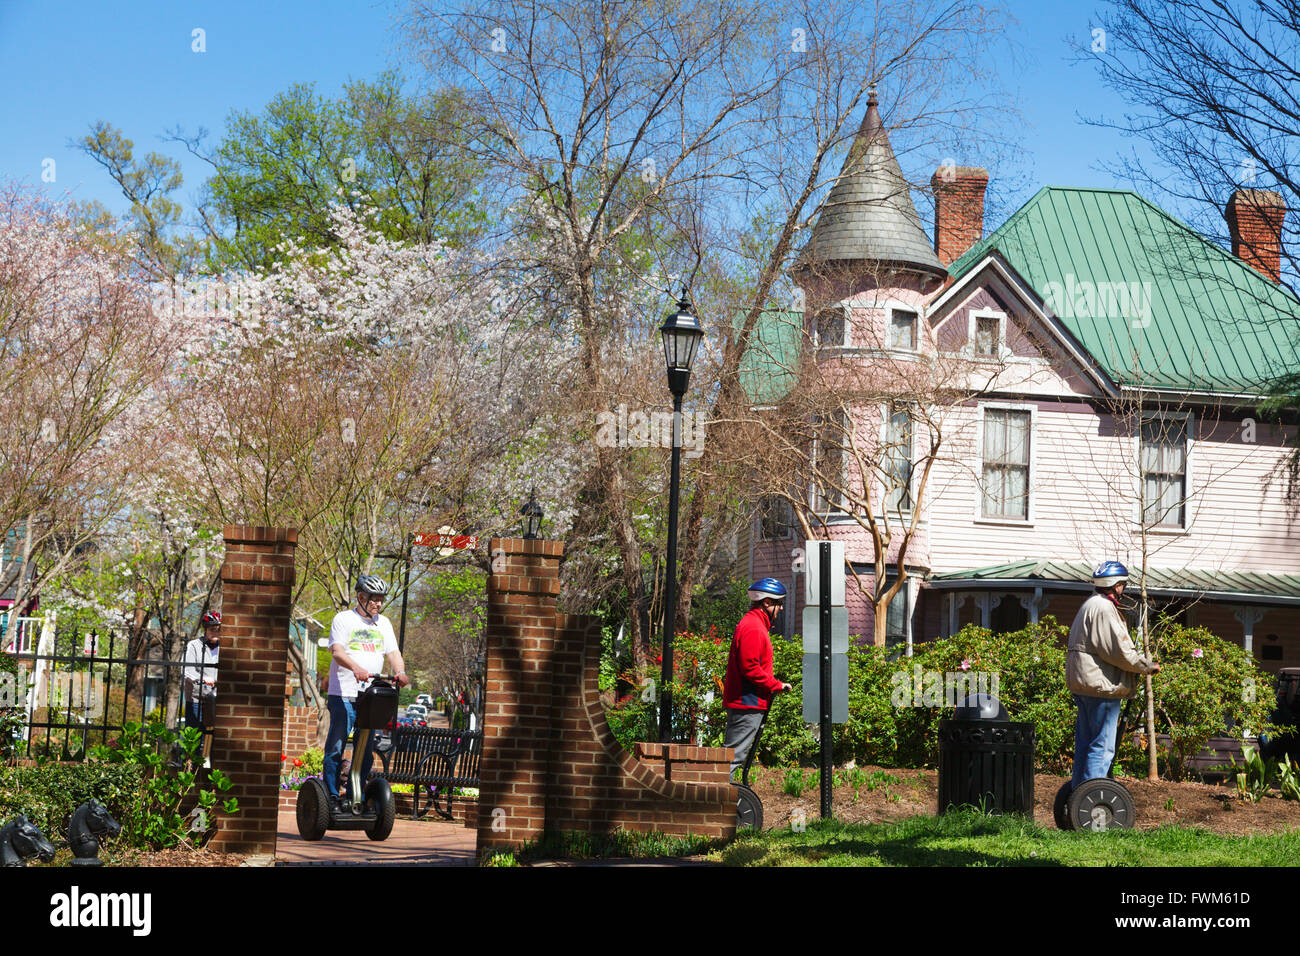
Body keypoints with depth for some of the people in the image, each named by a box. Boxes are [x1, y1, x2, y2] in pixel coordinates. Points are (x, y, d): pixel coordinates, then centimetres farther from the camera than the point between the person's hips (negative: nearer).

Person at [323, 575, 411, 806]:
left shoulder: (383, 623, 17)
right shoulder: (344, 619, 2)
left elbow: (393, 652, 9)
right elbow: (337, 651, -12)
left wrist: (400, 671, -13)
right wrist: (356, 668, -31)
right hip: (344, 694, -4)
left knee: (367, 750, 4)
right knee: (336, 747, -5)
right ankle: (331, 796, 1)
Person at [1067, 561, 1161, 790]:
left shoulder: (1091, 605, 19)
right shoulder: (1104, 608, -15)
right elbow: (1119, 650, -19)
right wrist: (1148, 667, -7)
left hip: (1083, 684, 11)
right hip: (1100, 685, -11)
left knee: (1085, 743, 15)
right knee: (1102, 746, -7)